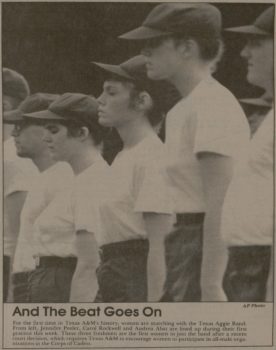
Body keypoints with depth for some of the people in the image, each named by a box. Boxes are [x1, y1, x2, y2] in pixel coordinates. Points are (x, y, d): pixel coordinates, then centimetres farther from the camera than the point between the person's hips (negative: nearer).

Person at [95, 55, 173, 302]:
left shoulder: (152, 154, -13)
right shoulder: (122, 158, 16)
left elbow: (159, 246, -19)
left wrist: (153, 305, -22)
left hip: (138, 278, -9)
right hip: (112, 280, 9)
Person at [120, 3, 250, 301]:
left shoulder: (212, 104, -14)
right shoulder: (181, 111, 14)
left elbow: (220, 205, -20)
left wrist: (210, 284, -22)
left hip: (209, 251, -9)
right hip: (186, 248, 9)